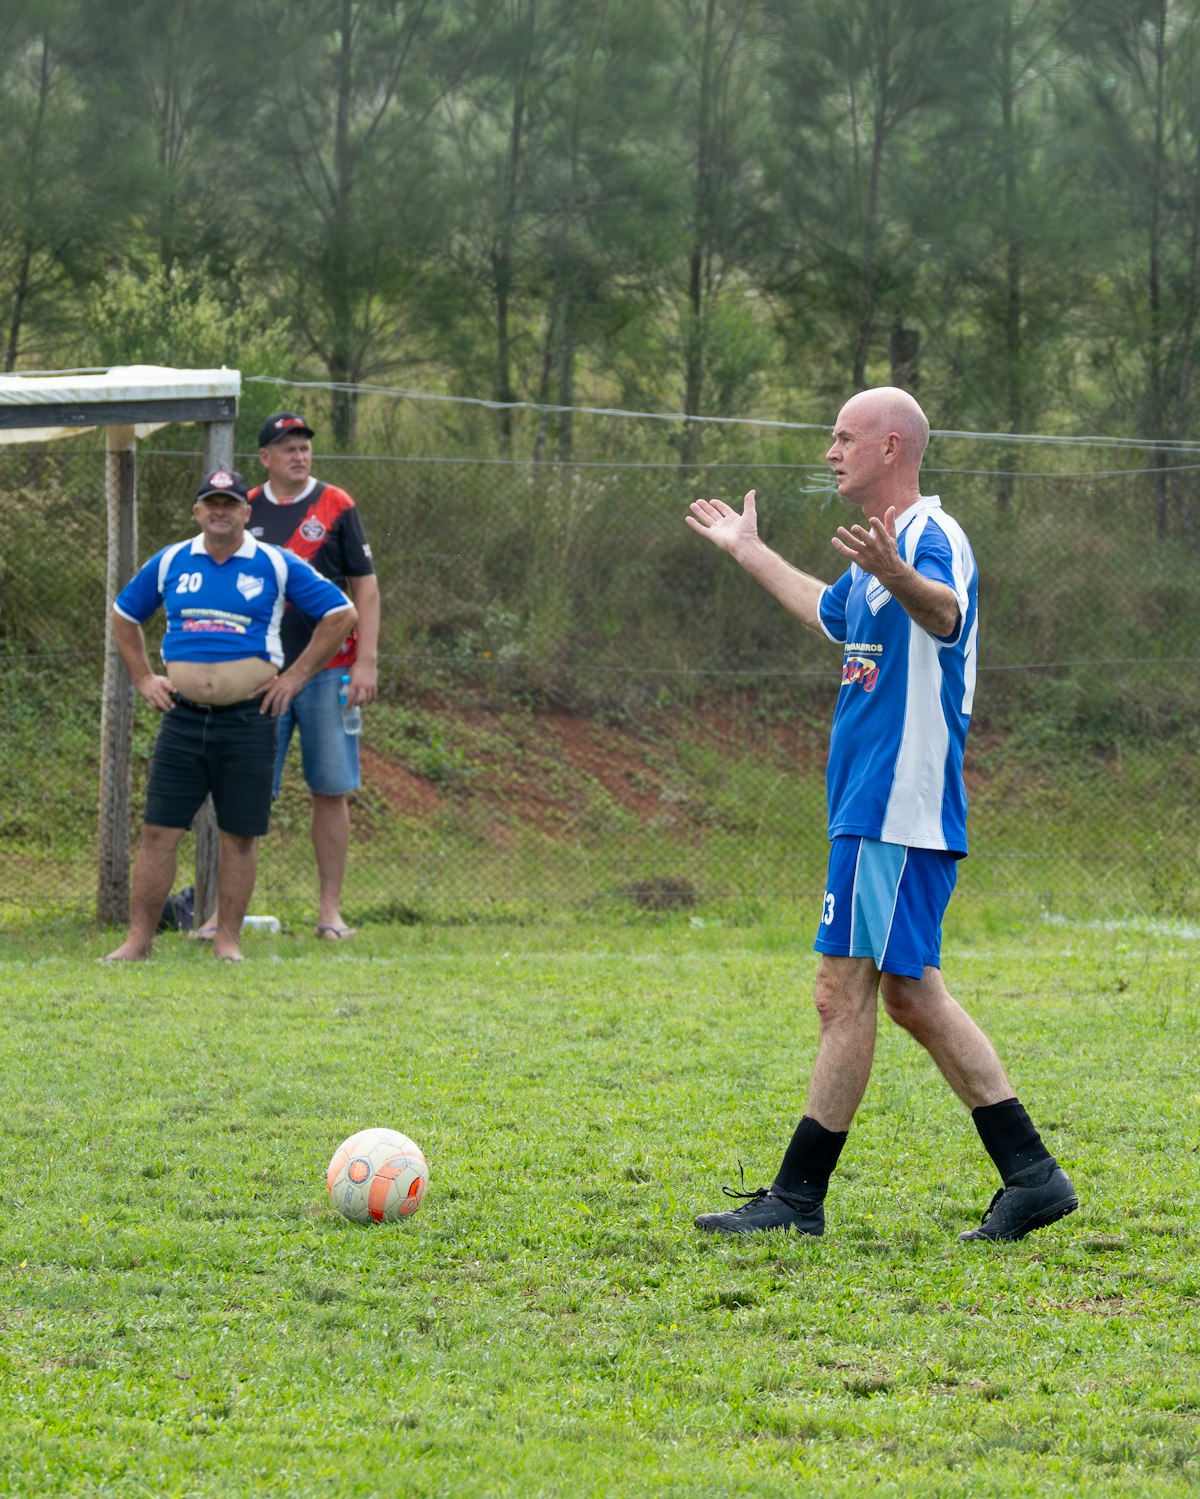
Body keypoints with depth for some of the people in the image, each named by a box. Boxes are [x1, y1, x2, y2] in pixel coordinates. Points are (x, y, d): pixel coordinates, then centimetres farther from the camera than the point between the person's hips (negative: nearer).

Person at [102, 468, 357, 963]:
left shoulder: (277, 566, 3)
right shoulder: (170, 563, 9)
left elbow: (341, 614, 6)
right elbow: (124, 615, 24)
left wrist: (296, 676, 2)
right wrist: (143, 678, 13)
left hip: (249, 719, -2)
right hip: (182, 718, 2)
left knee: (239, 835, 1)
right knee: (158, 830, -3)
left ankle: (228, 940, 9)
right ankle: (139, 938, 1)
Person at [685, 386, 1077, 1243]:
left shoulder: (932, 536, -14)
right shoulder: (884, 549, 19)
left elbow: (946, 610, -38)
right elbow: (831, 615, 41)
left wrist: (898, 577, -60)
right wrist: (749, 553, 52)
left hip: (895, 810, -11)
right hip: (877, 808, 11)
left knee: (845, 993, -7)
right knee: (911, 994, 11)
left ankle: (797, 1198, -3)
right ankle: (1031, 1176, 10)